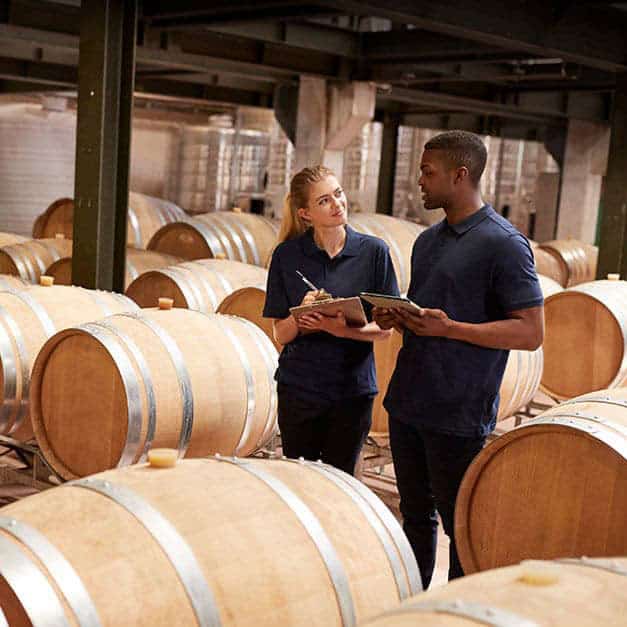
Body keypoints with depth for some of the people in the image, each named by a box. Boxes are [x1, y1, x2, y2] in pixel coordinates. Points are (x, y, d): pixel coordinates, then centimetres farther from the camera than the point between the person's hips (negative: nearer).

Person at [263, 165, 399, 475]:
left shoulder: (374, 251, -6)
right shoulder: (286, 255, -4)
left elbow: (385, 328, -4)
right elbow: (280, 334, -2)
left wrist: (345, 330, -22)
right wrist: (301, 316, -22)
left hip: (353, 389, 0)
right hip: (299, 388, 1)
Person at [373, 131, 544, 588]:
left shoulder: (503, 244, -12)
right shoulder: (428, 240, 12)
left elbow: (530, 333, -15)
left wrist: (448, 328, -23)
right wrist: (396, 319, -1)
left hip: (459, 414, -7)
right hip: (408, 403, 8)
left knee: (461, 525, 5)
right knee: (416, 515, 18)